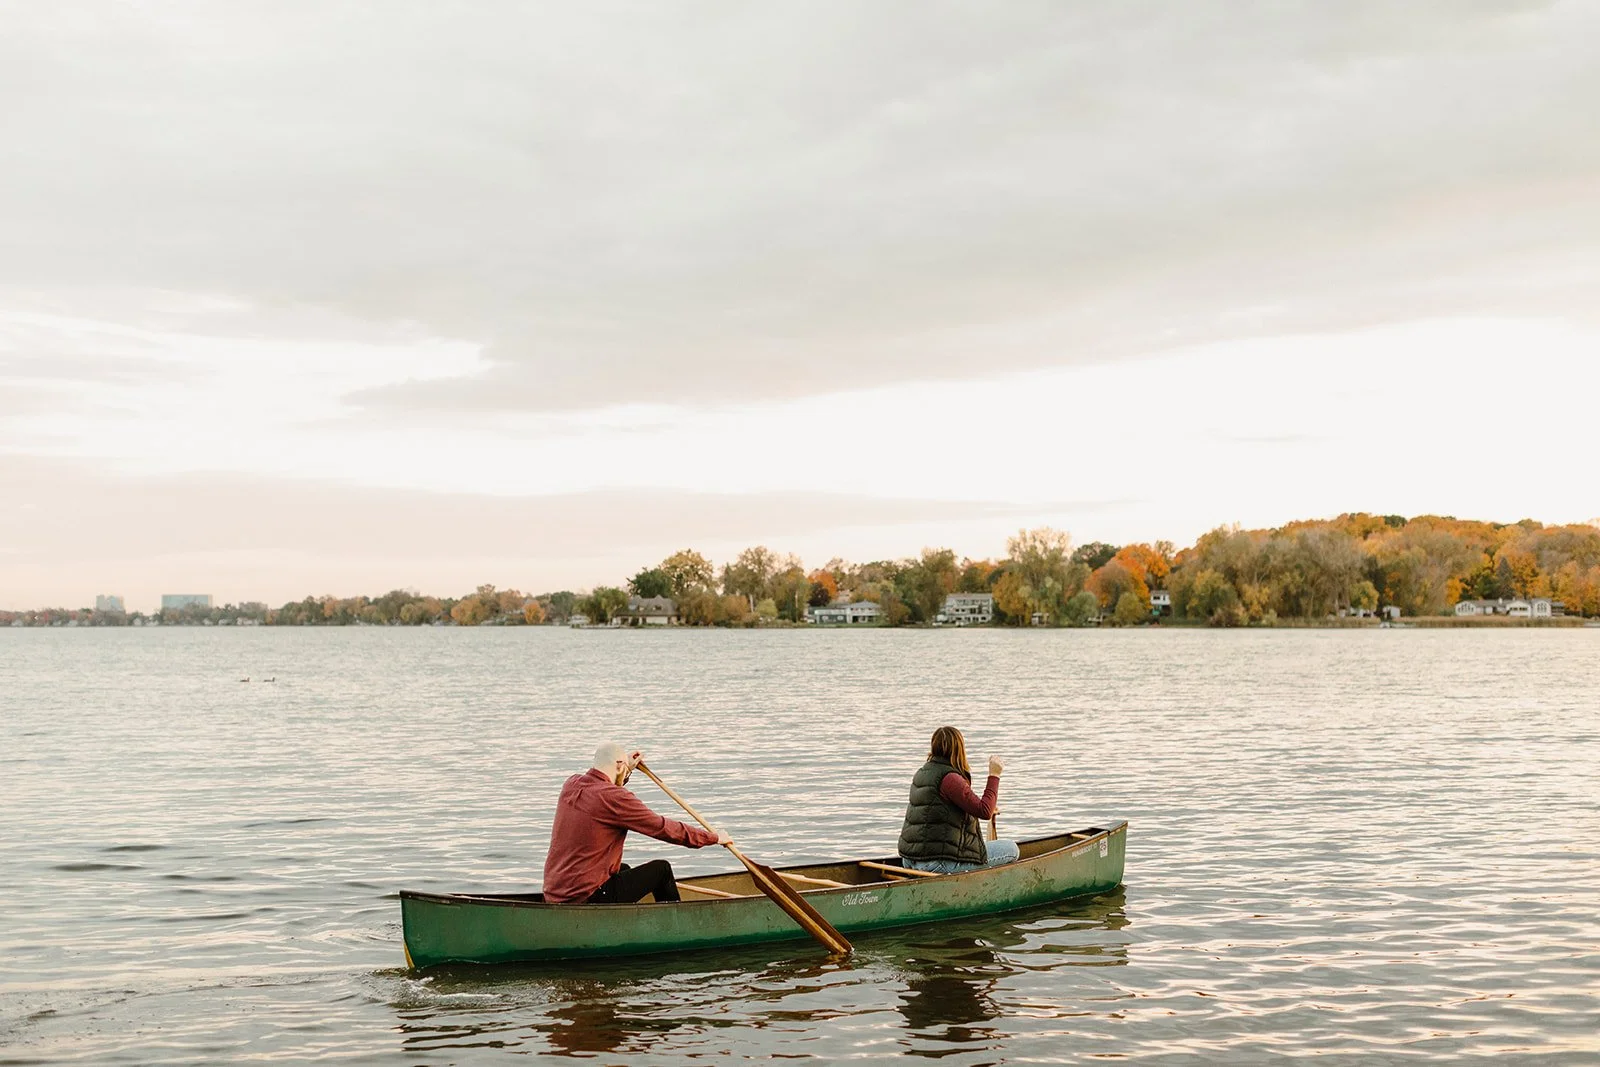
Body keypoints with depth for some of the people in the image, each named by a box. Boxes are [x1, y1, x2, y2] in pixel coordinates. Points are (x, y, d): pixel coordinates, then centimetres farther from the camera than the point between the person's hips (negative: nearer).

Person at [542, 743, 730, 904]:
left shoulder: (571, 785, 6)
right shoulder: (614, 798, -17)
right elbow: (664, 828, -9)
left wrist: (628, 769, 32)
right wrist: (714, 838, 2)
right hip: (586, 898, -9)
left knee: (623, 869, 35)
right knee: (662, 869, 6)